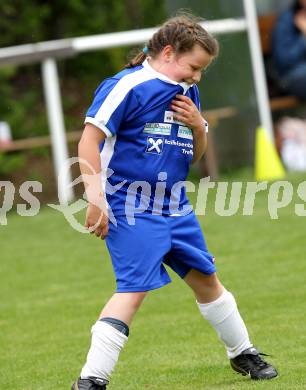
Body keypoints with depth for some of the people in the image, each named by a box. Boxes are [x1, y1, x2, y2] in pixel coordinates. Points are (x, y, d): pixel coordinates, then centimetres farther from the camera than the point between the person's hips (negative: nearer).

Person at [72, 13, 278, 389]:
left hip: (175, 207, 8)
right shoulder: (128, 86, -14)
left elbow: (196, 154, 20)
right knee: (134, 288, -19)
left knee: (205, 277, 18)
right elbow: (89, 140, -16)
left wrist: (198, 127, -2)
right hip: (131, 210, -8)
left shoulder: (187, 93, 11)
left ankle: (242, 353, 38)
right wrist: (96, 200, -21)